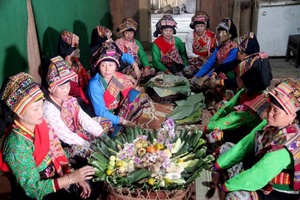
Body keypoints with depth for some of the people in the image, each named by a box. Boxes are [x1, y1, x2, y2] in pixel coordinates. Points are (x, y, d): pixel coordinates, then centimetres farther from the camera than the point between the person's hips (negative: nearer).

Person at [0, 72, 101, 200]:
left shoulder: (41, 124, -8)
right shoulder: (16, 145, -28)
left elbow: (57, 153, 2)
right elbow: (33, 188, -26)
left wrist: (76, 177, -10)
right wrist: (71, 178, -30)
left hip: (56, 178, 6)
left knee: (99, 188, 4)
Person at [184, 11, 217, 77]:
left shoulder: (211, 36, -2)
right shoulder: (190, 36, -2)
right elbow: (189, 53, -2)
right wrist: (200, 57, -17)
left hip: (208, 61, 1)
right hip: (195, 60, -1)